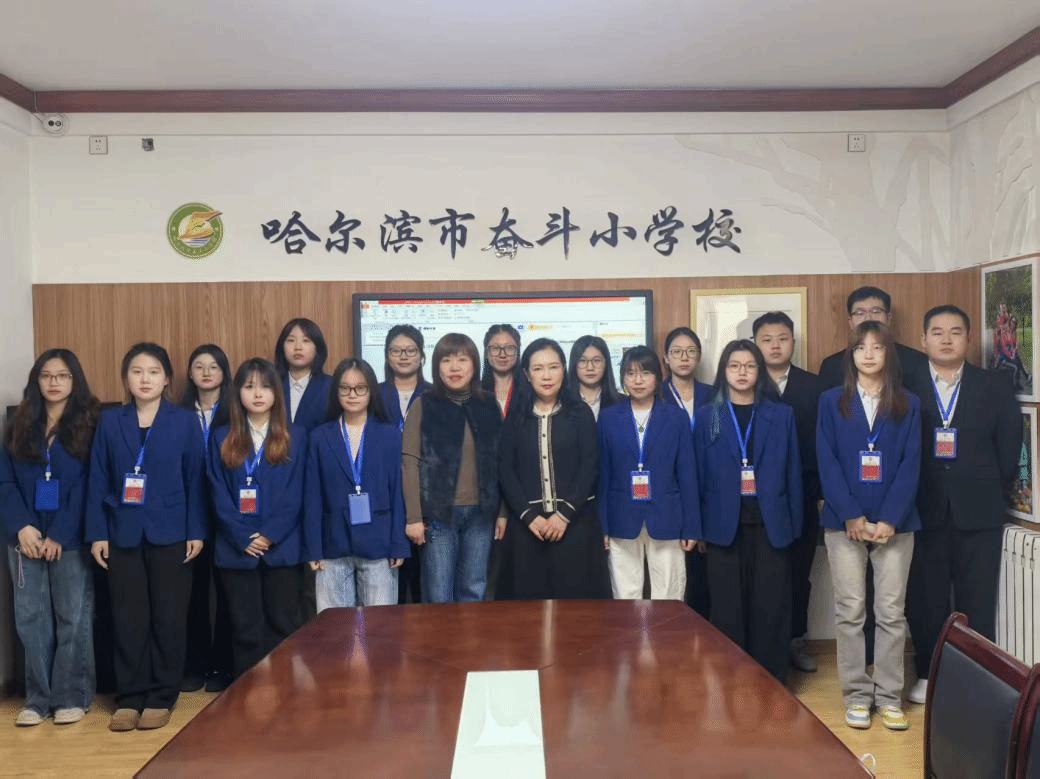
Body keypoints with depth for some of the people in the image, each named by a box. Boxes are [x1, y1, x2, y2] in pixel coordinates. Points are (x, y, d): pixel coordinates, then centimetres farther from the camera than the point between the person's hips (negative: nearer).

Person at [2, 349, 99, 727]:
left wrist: (59, 535, -13)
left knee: (72, 618, 3)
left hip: (70, 540, -3)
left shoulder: (89, 424, -2)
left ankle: (71, 697, 13)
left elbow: (87, 487, -7)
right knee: (30, 618, 6)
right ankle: (38, 698, 17)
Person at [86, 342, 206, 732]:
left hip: (169, 534, -1)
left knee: (168, 617, 5)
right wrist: (97, 532, -1)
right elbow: (97, 481, 4)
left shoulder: (185, 421, 0)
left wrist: (196, 531, -6)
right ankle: (129, 697, 18)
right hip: (123, 534, 2)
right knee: (128, 618, 7)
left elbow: (195, 480, -1)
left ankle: (161, 697, 16)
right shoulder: (109, 421, 5)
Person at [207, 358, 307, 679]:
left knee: (283, 624, 5)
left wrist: (269, 536, -11)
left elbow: (295, 494, -2)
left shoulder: (295, 437, 4)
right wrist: (243, 539, -9)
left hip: (282, 547, -1)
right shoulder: (222, 438, 7)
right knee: (246, 628, 7)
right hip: (236, 549, 1)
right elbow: (219, 495, 1)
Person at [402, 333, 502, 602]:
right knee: (439, 597, 3)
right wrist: (413, 516, -10)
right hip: (438, 512, -2)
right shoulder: (424, 406, -1)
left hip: (481, 513, 3)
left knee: (473, 594, 10)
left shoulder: (490, 406, 7)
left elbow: (500, 462, 8)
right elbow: (410, 461, -5)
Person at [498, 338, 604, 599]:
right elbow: (505, 469, 2)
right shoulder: (516, 416, 6)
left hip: (574, 520, -1)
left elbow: (589, 467, -2)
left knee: (573, 594, -1)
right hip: (527, 522, 1)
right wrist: (529, 515, -8)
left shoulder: (580, 412, 3)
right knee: (529, 595, 3)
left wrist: (564, 514, -10)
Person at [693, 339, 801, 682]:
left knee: (770, 608, 4)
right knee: (727, 609, 7)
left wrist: (794, 524, 2)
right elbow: (698, 474, 3)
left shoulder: (782, 415, 6)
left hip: (769, 524, 0)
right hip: (724, 524, 0)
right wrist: (698, 527, -2)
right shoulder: (706, 416, 5)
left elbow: (792, 473, 5)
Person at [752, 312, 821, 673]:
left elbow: (823, 440, 2)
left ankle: (796, 640, 26)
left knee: (798, 573, 11)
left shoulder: (813, 386, 4)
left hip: (801, 497, 2)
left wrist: (820, 488, -4)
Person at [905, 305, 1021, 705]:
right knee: (924, 599, 7)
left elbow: (1010, 444, 5)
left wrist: (991, 488, 5)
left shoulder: (995, 385, 4)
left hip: (978, 510, 0)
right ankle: (928, 674, 22)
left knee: (977, 600, 6)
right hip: (923, 510, 0)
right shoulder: (907, 387, 0)